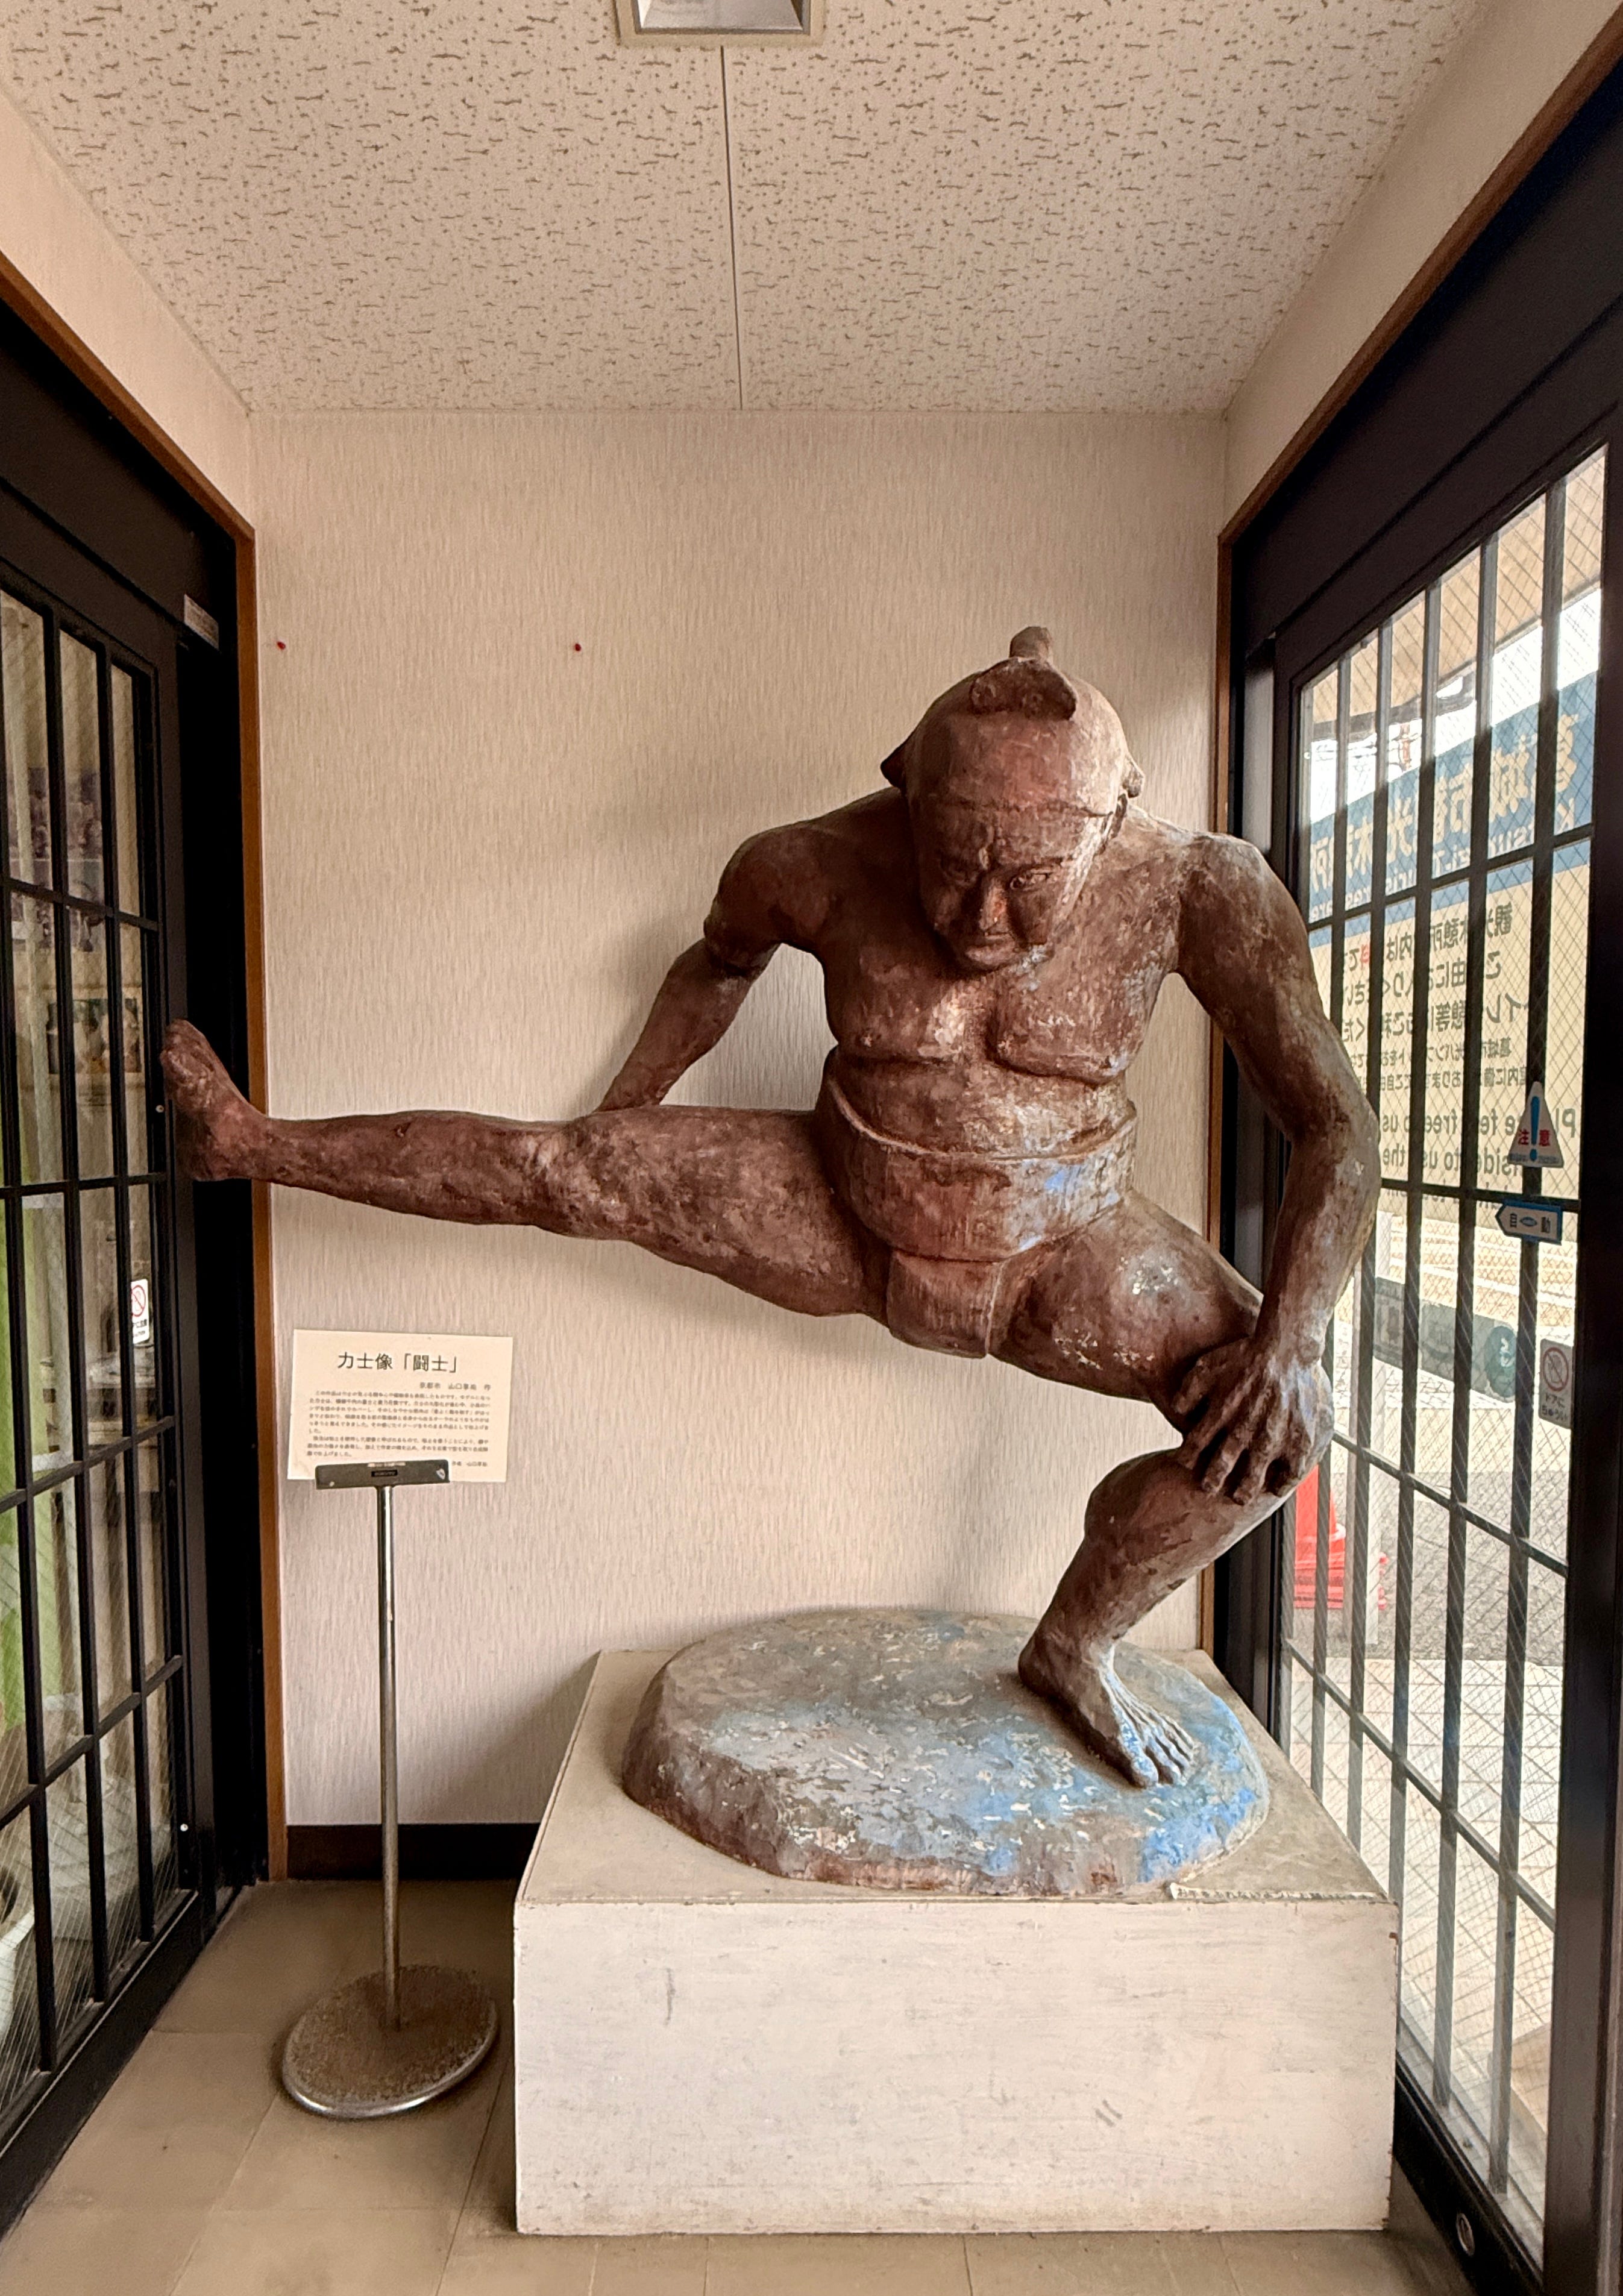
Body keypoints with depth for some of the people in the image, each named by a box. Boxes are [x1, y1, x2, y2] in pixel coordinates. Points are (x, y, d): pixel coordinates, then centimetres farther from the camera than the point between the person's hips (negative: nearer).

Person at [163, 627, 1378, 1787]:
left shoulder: (1197, 885, -24)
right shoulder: (819, 865, -20)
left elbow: (1338, 1128, -19)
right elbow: (721, 957, 4)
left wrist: (1284, 1337, -30)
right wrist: (619, 1121, 8)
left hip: (1056, 1249, 1)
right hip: (847, 1223, 0)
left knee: (1285, 1417, -16)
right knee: (556, 1168, -9)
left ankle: (1074, 1647, 8)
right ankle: (250, 1144, 14)